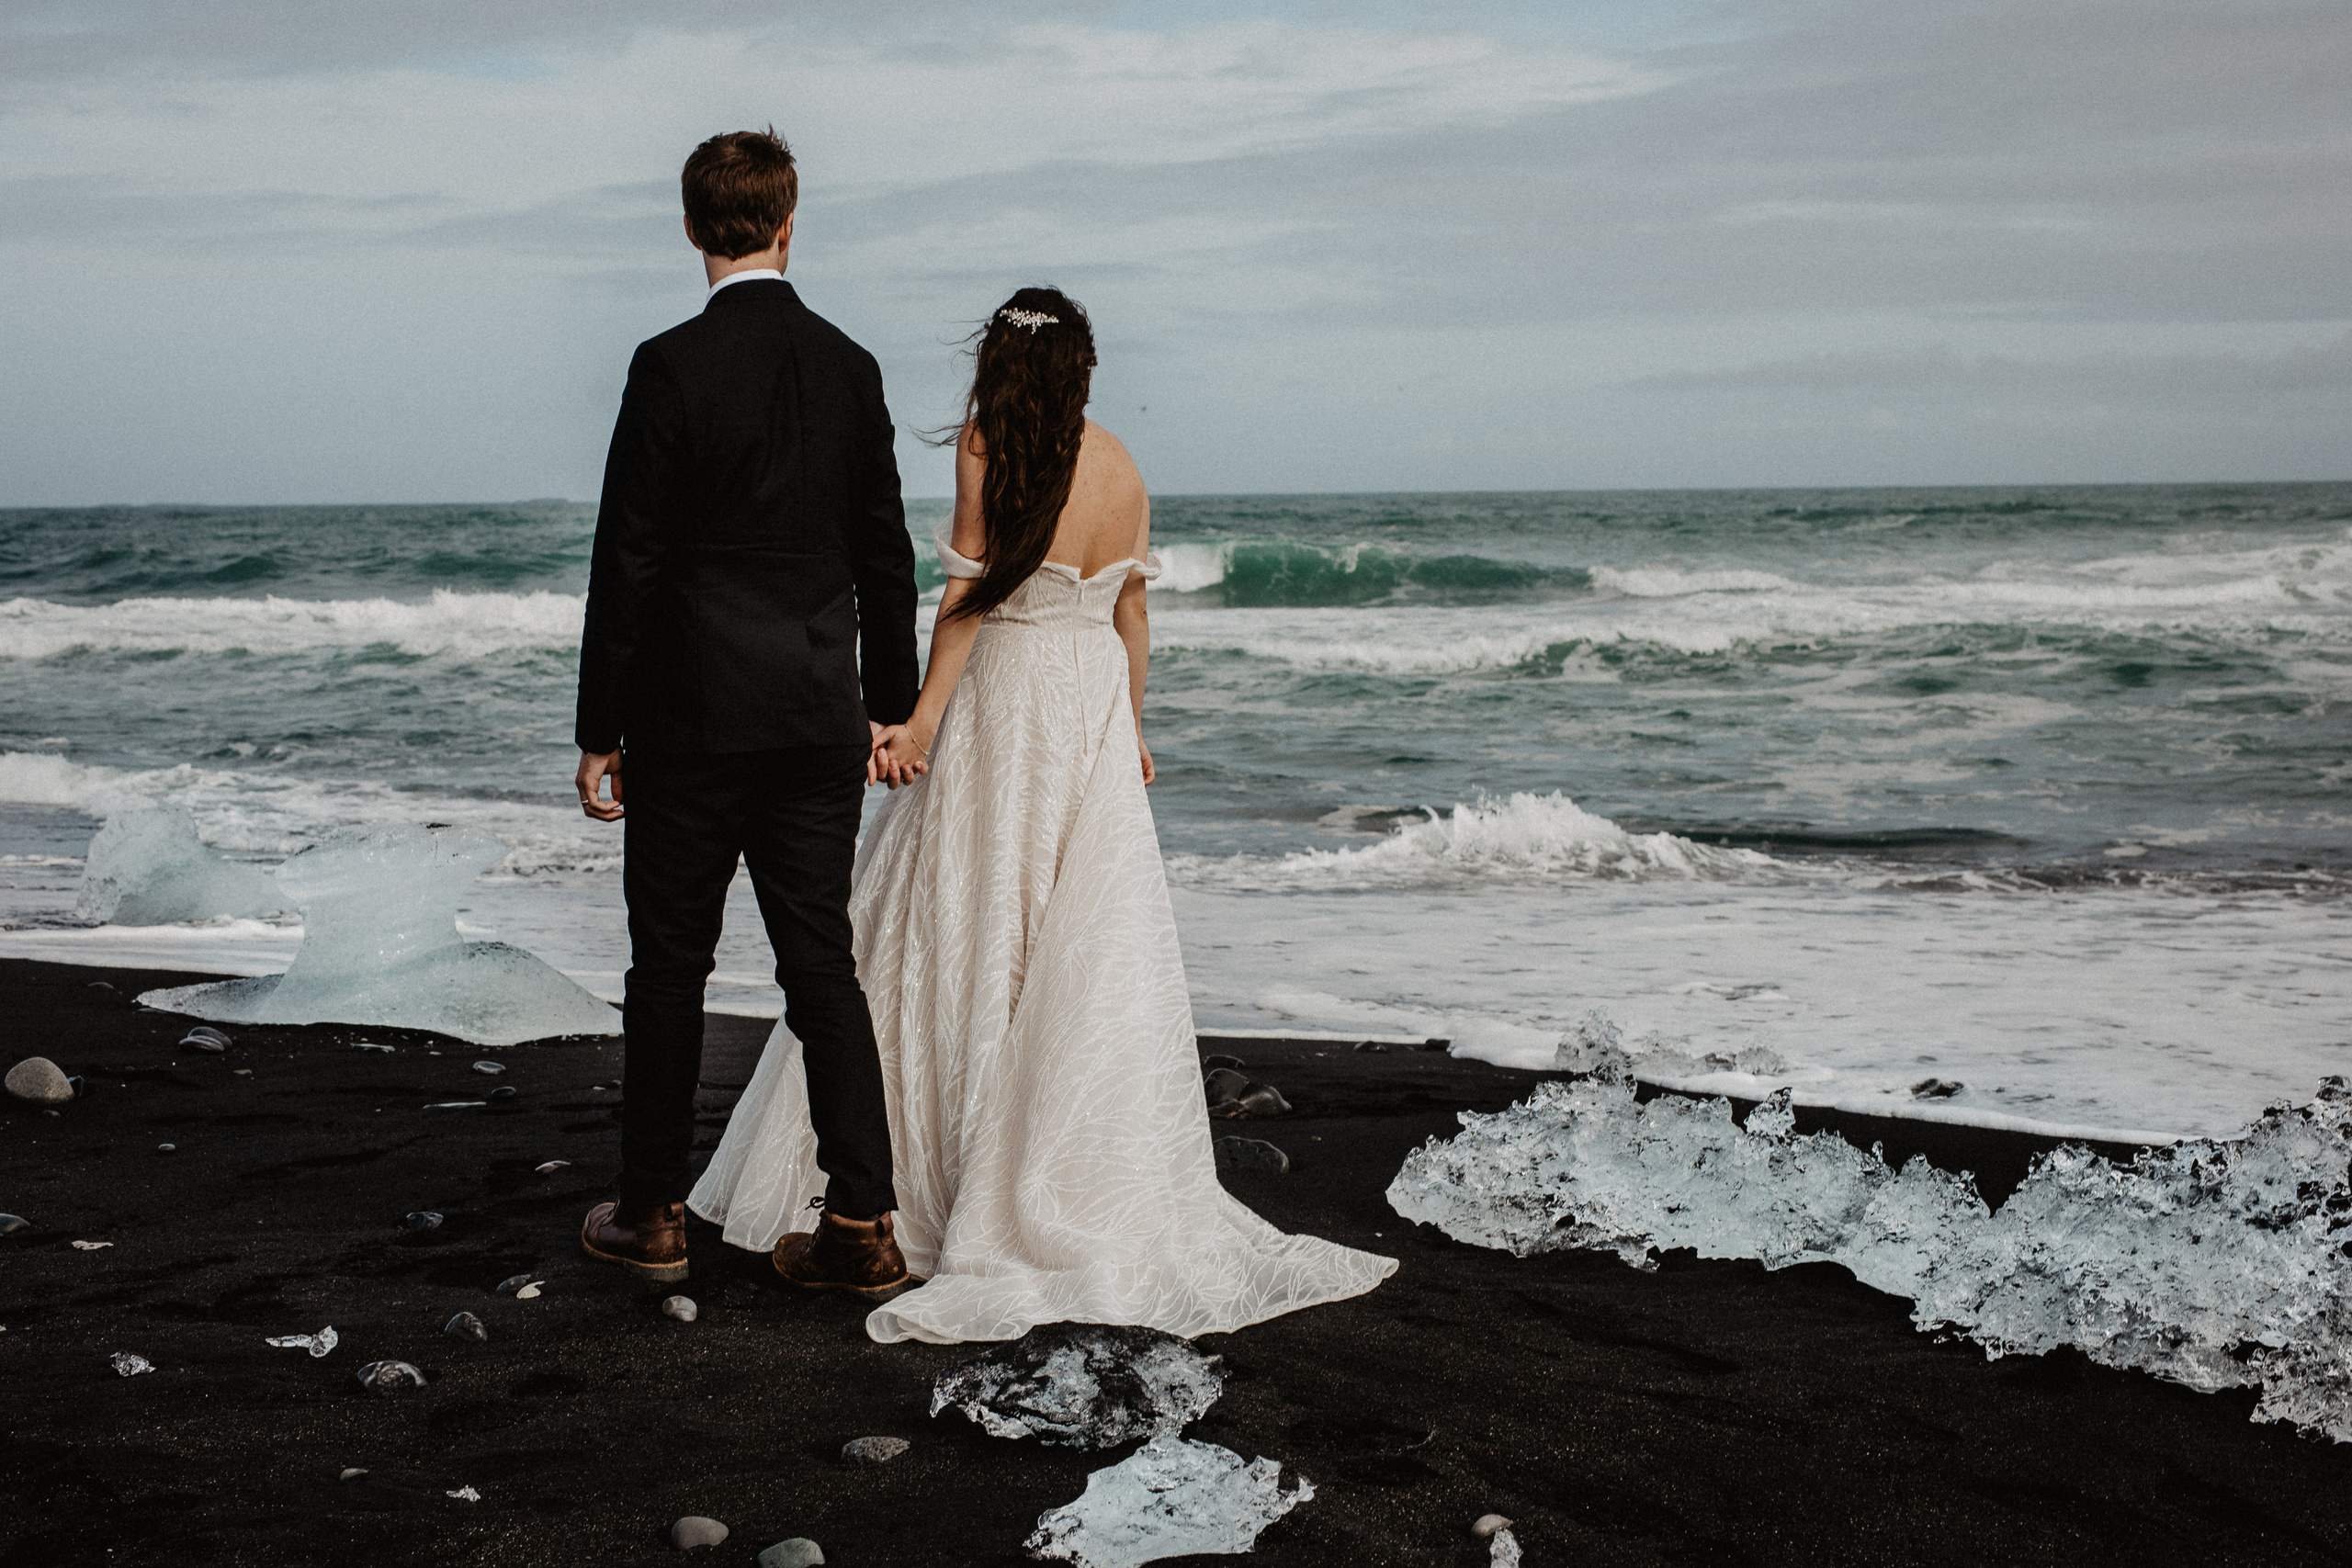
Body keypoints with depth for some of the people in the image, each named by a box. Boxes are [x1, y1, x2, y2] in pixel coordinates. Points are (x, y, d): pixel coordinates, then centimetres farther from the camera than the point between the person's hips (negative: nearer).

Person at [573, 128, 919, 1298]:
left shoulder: (671, 366, -11)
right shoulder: (849, 367, 4)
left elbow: (629, 562, -10)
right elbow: (885, 555, 9)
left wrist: (601, 730, -4)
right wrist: (888, 705, 18)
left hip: (693, 718, -4)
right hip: (818, 715, 4)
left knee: (670, 966, 7)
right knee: (822, 960, 7)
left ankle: (652, 1214, 17)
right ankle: (861, 1224, 6)